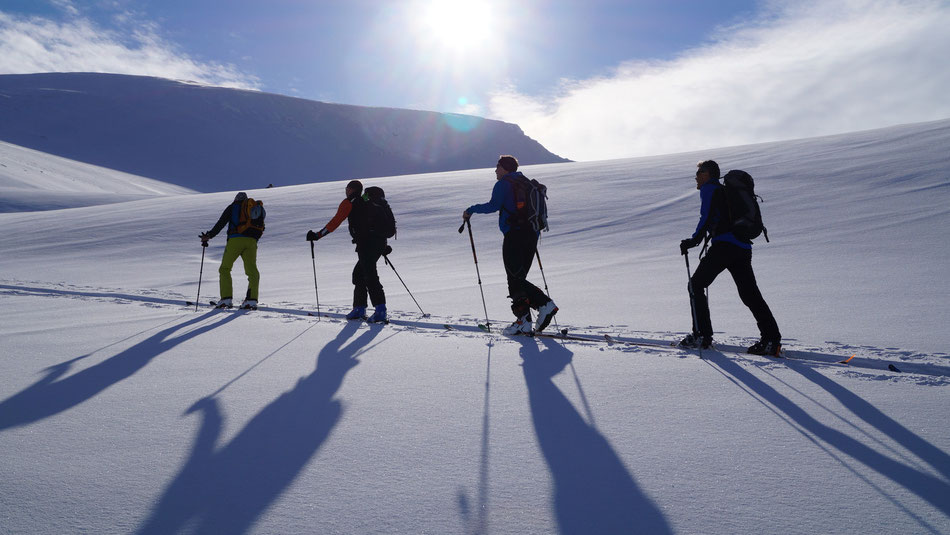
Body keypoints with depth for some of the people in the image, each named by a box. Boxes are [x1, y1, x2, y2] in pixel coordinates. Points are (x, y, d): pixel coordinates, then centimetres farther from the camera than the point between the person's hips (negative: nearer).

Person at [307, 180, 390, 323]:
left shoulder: (349, 203, 4)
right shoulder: (368, 202, 26)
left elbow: (335, 222, -2)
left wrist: (317, 235, 4)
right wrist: (384, 246, 32)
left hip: (366, 244, -8)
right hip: (380, 244, 8)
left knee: (370, 276, -10)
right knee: (358, 273, 17)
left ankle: (380, 310, -18)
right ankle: (359, 309, 18)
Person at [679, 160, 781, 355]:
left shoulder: (708, 188, 4)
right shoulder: (725, 190, 30)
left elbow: (707, 217, -12)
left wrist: (694, 240, -14)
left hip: (725, 244, -8)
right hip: (744, 247, 9)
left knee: (696, 285, 1)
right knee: (750, 293, 7)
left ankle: (701, 335, -2)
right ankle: (771, 340, 0)